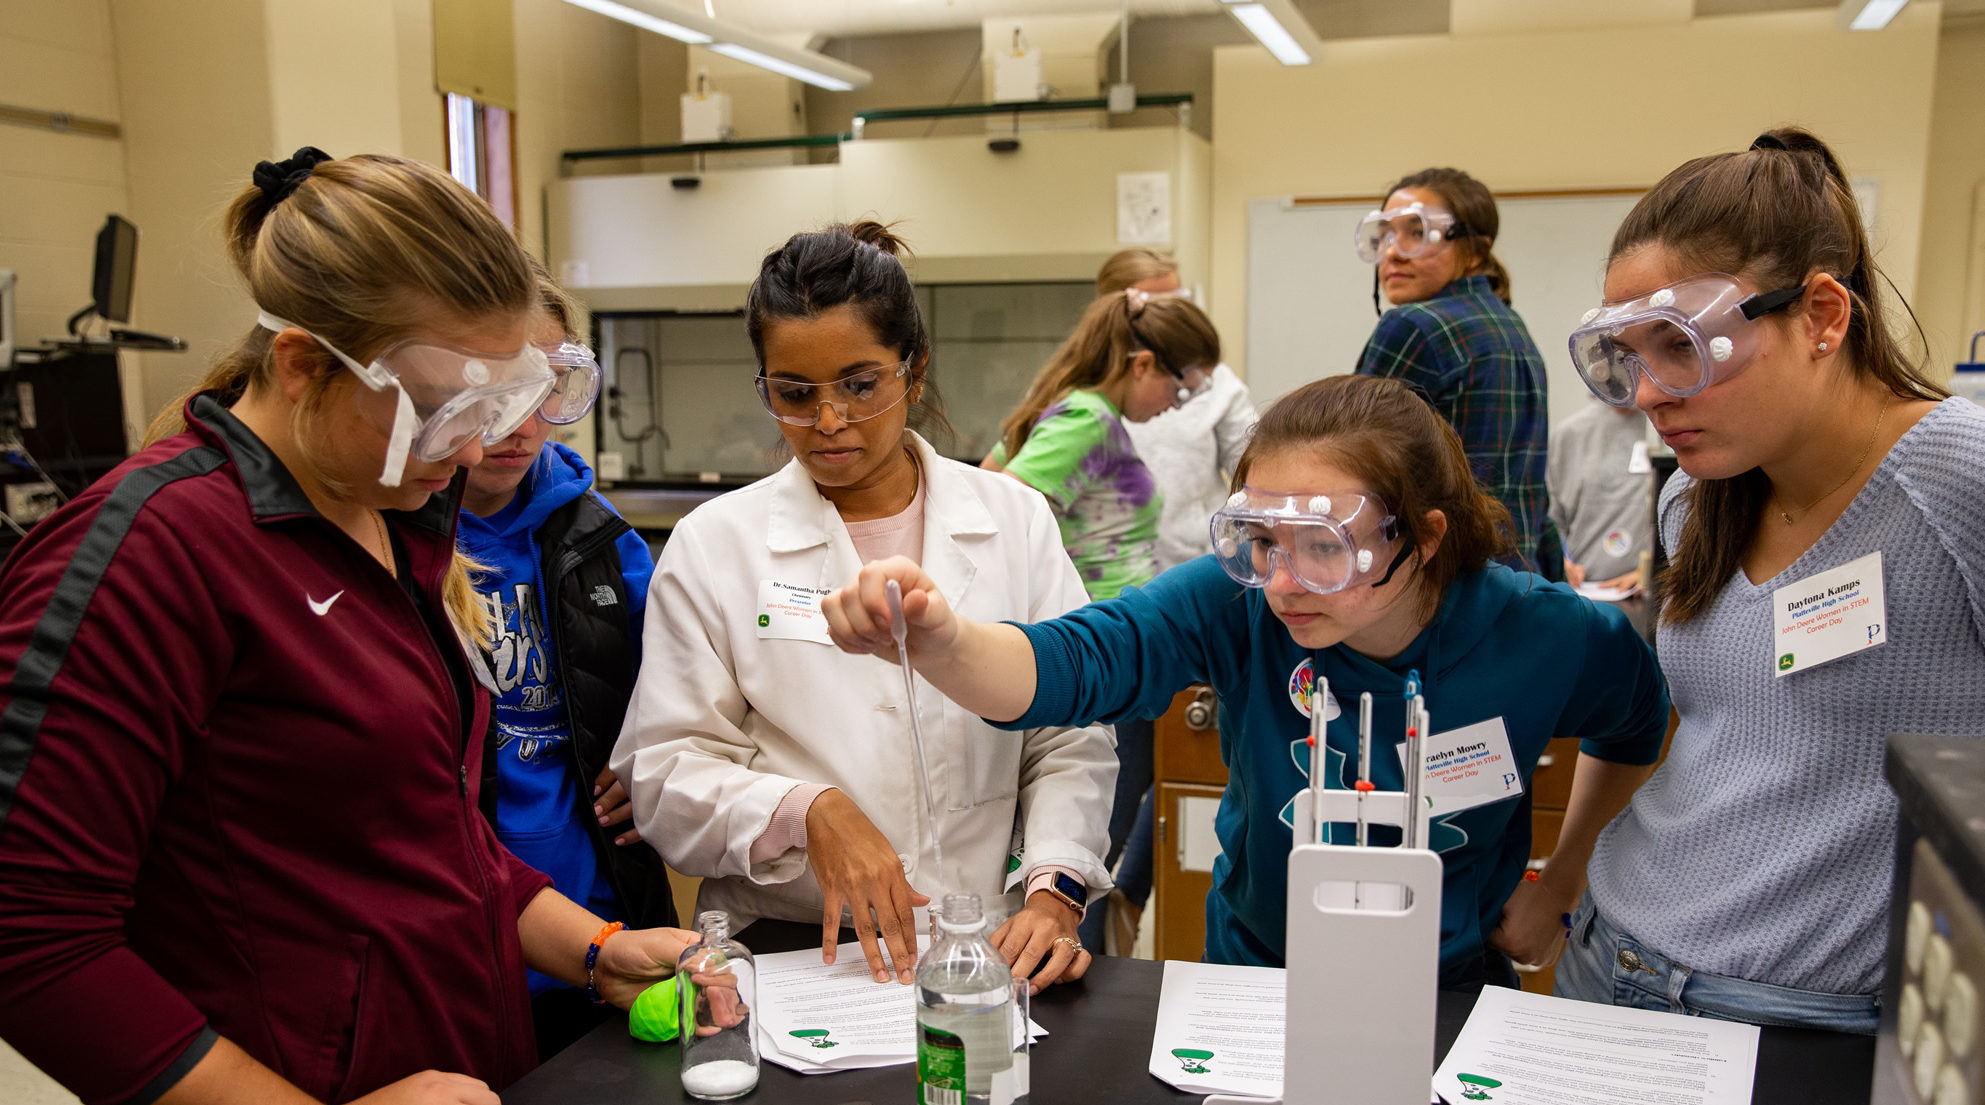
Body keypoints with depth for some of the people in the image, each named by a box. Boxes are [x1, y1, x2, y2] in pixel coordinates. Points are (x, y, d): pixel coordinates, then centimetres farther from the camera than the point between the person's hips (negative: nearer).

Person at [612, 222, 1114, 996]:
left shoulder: (1013, 520, 7)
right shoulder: (714, 544, 2)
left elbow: (1069, 742, 7)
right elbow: (665, 771, 0)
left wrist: (1053, 893, -7)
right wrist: (805, 810, -17)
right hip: (781, 954, -1)